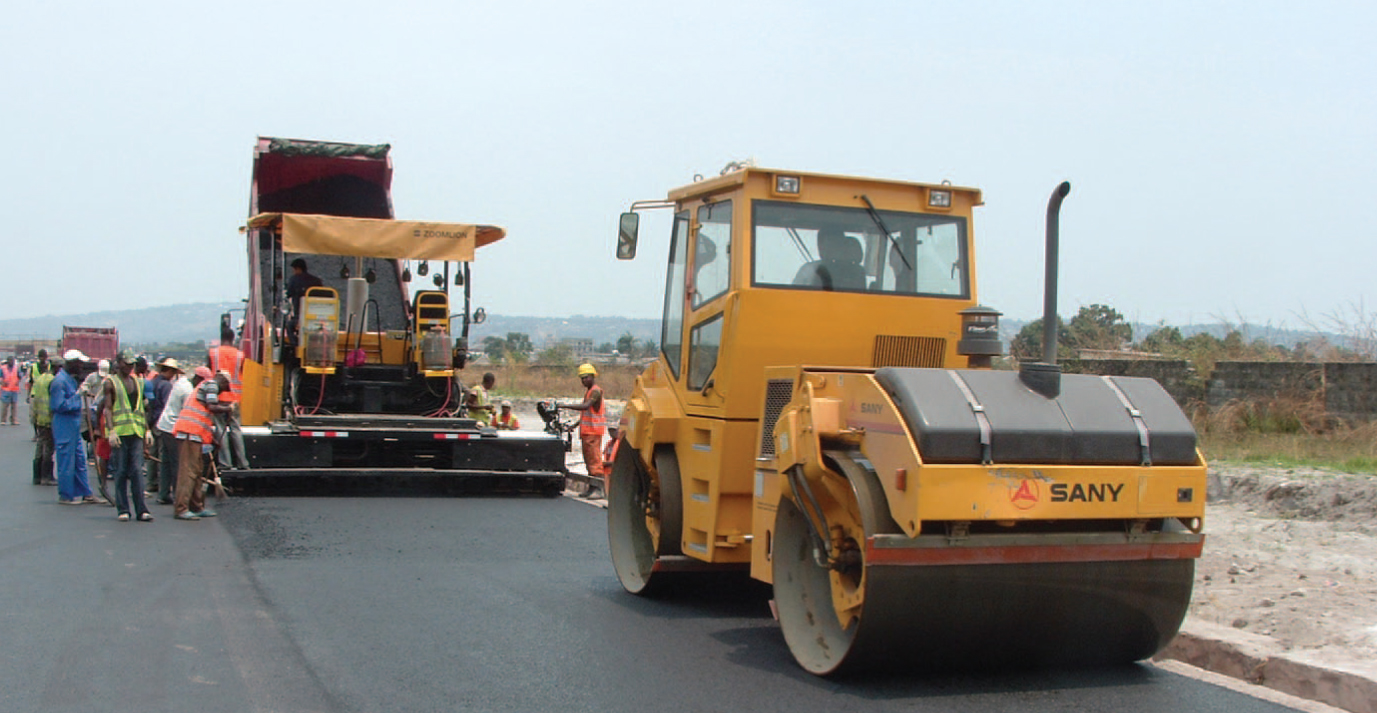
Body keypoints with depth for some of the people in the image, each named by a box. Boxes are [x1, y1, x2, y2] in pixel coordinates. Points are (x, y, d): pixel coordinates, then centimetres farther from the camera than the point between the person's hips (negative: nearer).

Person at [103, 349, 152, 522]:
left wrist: (147, 429, 15)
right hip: (119, 431, -4)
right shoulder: (110, 383, 4)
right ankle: (122, 510, 5)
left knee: (137, 471, -3)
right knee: (120, 472, 0)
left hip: (136, 432, 4)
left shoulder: (138, 382, 19)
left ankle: (141, 510, -5)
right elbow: (107, 409, -3)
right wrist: (111, 431, -14)